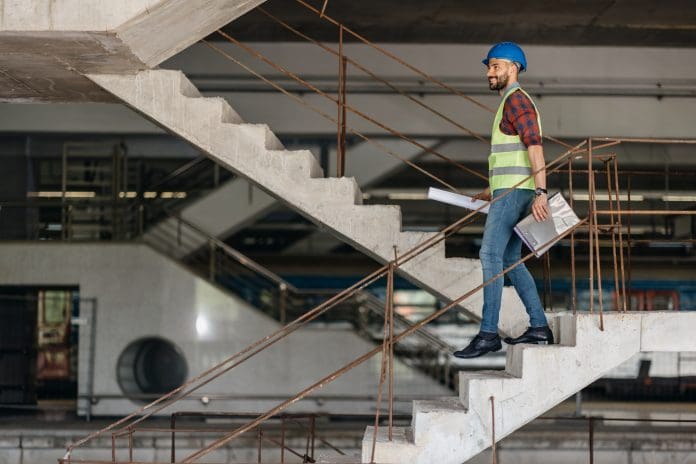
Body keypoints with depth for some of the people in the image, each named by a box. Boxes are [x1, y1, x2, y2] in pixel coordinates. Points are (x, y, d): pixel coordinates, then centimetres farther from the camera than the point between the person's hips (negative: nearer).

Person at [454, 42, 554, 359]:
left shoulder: (516, 100, -10)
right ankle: (539, 327, 15)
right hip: (510, 193, 11)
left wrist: (540, 193, -30)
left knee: (490, 255, -14)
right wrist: (493, 191, 29)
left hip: (514, 193, -11)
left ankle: (488, 334, -18)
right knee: (509, 260, 13)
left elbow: (535, 147, -21)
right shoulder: (512, 103, 22)